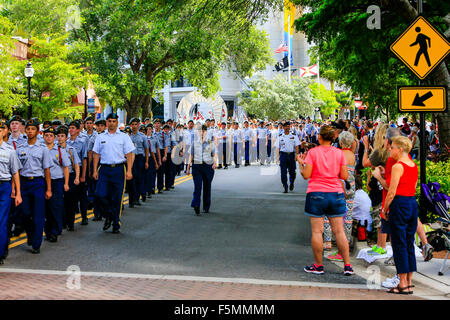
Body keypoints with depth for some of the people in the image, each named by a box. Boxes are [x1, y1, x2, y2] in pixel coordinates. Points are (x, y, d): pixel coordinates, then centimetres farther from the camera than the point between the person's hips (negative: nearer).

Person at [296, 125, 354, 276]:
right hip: (336, 194, 3)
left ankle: (318, 266, 7)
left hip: (316, 194, -3)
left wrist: (301, 163, 9)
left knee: (317, 231, 2)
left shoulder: (313, 152, -5)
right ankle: (347, 265, 6)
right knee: (339, 231, 6)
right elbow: (345, 176, 1)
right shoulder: (339, 153, 3)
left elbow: (306, 175, -8)